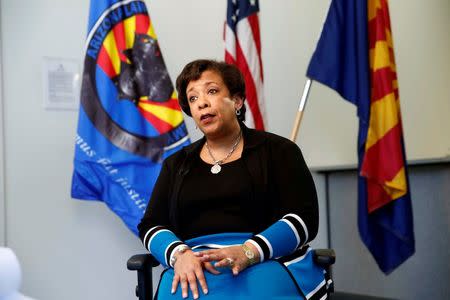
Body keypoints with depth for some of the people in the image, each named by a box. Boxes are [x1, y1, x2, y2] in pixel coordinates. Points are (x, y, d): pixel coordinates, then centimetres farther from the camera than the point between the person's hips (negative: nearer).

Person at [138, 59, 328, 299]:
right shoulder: (176, 164, 19)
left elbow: (303, 218, -2)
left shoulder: (277, 150, 8)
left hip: (268, 262, -2)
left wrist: (248, 252, -19)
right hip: (195, 269, 2)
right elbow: (150, 225, 11)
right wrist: (180, 254, -12)